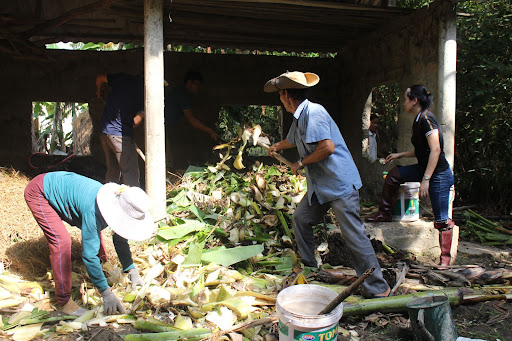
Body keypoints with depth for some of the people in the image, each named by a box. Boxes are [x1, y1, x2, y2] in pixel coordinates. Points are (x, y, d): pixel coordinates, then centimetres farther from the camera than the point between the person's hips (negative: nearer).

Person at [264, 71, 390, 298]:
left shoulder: (313, 113, -18)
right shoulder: (299, 118, 14)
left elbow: (327, 147, -29)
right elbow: (292, 141, 37)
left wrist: (301, 163, -14)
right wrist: (275, 147, 57)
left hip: (340, 184, -10)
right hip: (320, 186, 10)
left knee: (354, 236, -8)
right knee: (300, 219, 16)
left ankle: (378, 288, 1)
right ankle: (310, 268, 32)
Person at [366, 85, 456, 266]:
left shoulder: (426, 119, -18)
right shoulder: (418, 120, 11)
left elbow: (435, 150, -25)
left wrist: (425, 180, -27)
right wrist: (400, 155, 18)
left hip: (439, 174, -10)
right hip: (425, 169, 10)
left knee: (441, 220, -3)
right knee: (394, 174, 13)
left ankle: (446, 257, 10)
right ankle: (385, 213, 25)